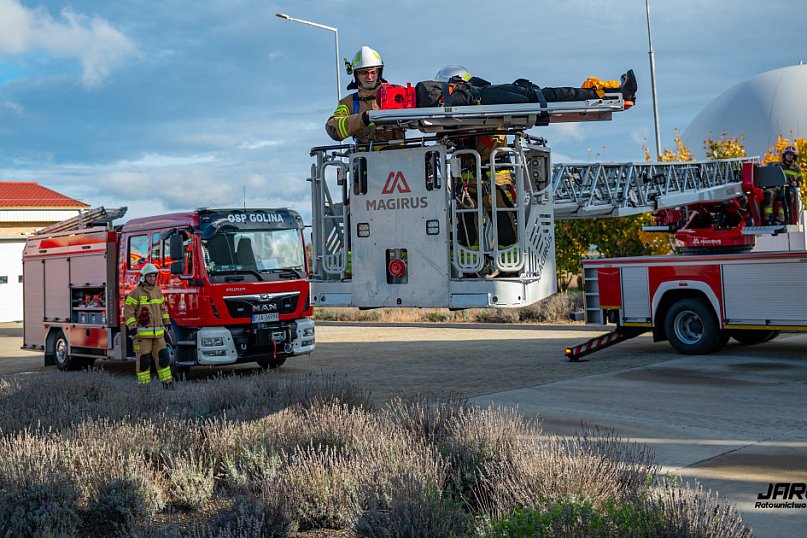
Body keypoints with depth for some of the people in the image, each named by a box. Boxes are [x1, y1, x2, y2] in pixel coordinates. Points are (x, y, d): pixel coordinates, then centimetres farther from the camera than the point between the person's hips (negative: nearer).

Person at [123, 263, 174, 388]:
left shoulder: (157, 291, 11)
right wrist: (132, 327, -20)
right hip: (142, 333, -5)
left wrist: (167, 323, 18)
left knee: (163, 357, 3)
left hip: (158, 333, 6)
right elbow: (128, 311, -11)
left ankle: (167, 382, 8)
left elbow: (162, 308, 21)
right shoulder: (136, 293, -8)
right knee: (144, 360, -2)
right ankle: (143, 385, 6)